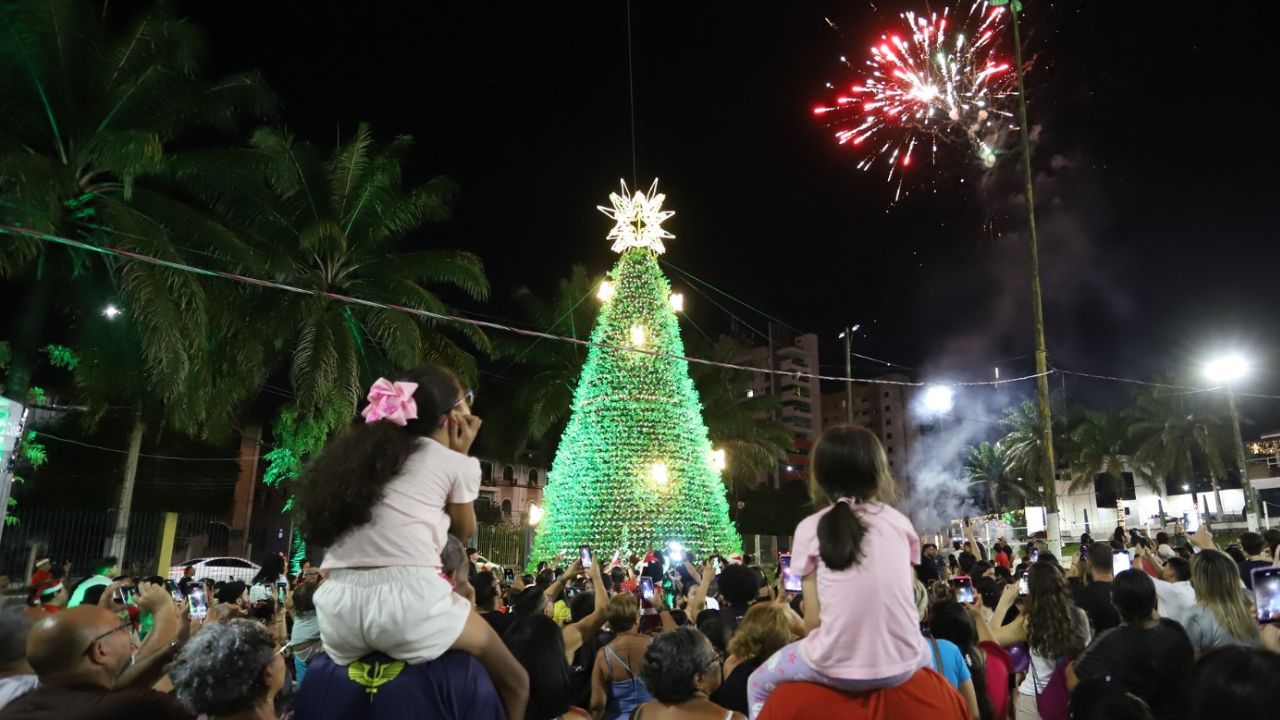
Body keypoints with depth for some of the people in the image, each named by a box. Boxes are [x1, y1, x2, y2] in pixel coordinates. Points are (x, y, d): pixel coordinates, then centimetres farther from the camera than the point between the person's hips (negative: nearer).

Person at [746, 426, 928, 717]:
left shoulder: (811, 528, -2)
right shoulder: (899, 521, 5)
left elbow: (814, 618, -3)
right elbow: (901, 598, 8)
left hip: (838, 668, -3)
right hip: (902, 663, 3)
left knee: (758, 685, 25)